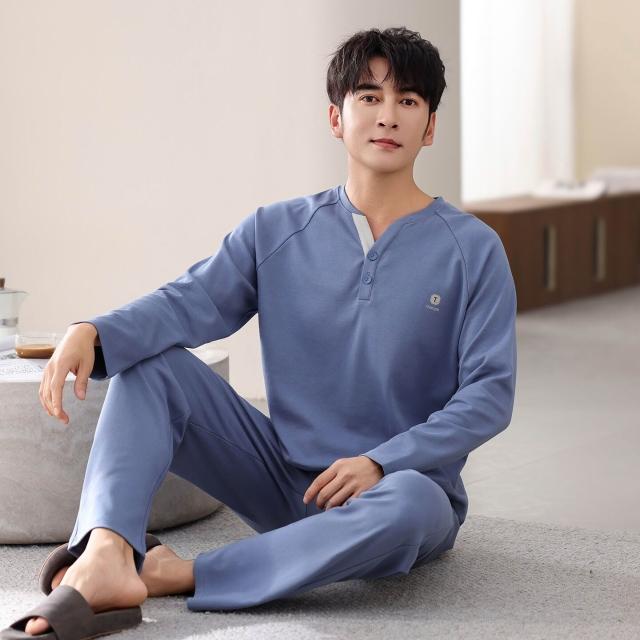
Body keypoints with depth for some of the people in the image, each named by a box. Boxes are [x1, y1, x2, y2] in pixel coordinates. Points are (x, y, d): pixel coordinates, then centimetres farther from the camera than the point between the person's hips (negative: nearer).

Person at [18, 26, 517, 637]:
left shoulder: (472, 249, -5)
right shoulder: (277, 231, 4)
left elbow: (489, 393, -9)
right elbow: (192, 300, -10)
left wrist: (381, 464, -21)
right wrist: (92, 333, -30)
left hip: (404, 480, -3)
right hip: (287, 480, 3)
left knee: (408, 503, -40)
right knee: (148, 363, -13)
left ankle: (179, 576, -33)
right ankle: (106, 555, -36)